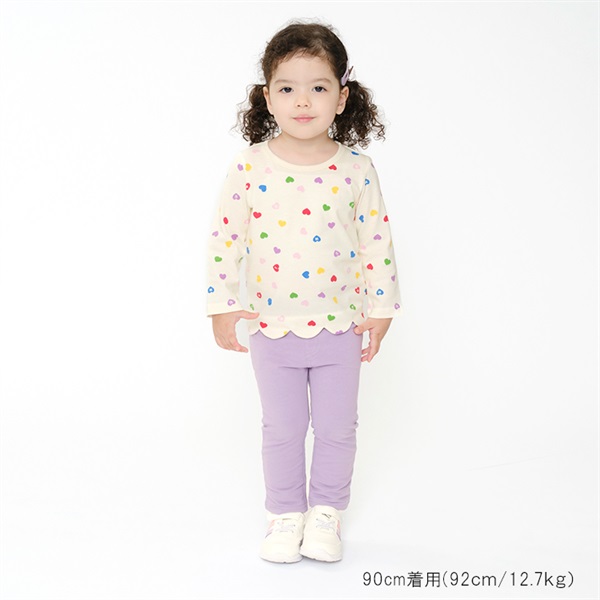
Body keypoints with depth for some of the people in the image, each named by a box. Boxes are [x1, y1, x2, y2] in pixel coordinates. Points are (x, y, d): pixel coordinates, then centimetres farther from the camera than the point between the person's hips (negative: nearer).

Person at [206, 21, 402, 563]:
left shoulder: (356, 170, -8)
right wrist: (223, 306, -3)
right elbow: (225, 239, -3)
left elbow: (378, 242, -2)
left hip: (340, 328, 1)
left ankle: (327, 510, 32)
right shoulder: (249, 168, -9)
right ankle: (285, 513, 31)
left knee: (337, 427, 12)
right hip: (272, 329, 0)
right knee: (282, 429, 13)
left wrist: (380, 309, 0)